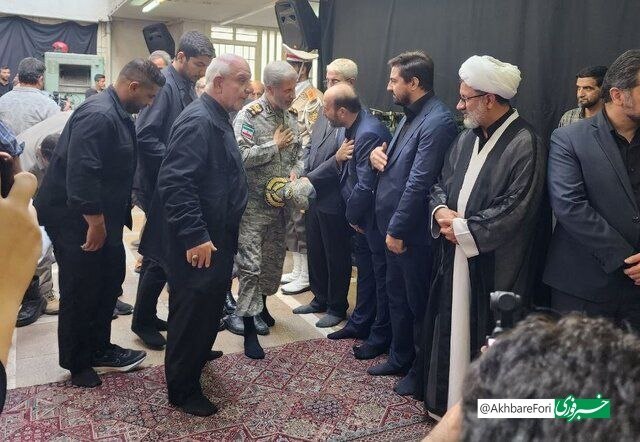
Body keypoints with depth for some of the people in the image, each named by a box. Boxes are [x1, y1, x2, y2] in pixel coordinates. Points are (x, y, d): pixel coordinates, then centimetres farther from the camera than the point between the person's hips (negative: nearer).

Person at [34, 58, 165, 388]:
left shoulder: (119, 114, 9)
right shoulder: (98, 115, -23)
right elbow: (81, 173, -29)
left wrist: (105, 219, 20)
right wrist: (95, 221, -25)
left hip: (101, 216, 10)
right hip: (75, 218, -9)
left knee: (109, 279, 14)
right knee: (81, 290, 3)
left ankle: (98, 349, 29)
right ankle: (77, 362, 21)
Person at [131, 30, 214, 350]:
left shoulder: (188, 86, 11)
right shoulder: (163, 84, -16)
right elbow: (144, 137, -23)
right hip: (159, 185, -9)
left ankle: (148, 314, 30)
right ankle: (142, 321, 16)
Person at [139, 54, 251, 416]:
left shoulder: (219, 118, 12)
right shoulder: (198, 121, -20)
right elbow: (175, 183, -28)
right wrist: (195, 236, -29)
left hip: (217, 237, 10)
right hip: (198, 243, -10)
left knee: (208, 305, 24)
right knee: (193, 310, 3)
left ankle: (197, 355, 46)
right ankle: (183, 389, 19)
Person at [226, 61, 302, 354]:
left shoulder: (290, 116, 8)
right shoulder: (249, 115, -13)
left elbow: (299, 153, 16)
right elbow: (240, 156, -23)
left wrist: (295, 171, -5)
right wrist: (275, 145, -17)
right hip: (254, 203, -7)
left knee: (274, 259, 18)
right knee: (251, 264, -5)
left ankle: (261, 305, 40)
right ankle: (249, 329, 3)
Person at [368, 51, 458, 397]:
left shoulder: (437, 121, -20)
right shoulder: (411, 116, 11)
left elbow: (419, 182, -23)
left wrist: (397, 229, -19)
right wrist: (378, 154, -1)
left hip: (413, 232, -10)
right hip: (395, 227, 10)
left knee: (418, 304, 7)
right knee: (397, 296, 21)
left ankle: (422, 371, 25)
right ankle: (400, 358, 38)